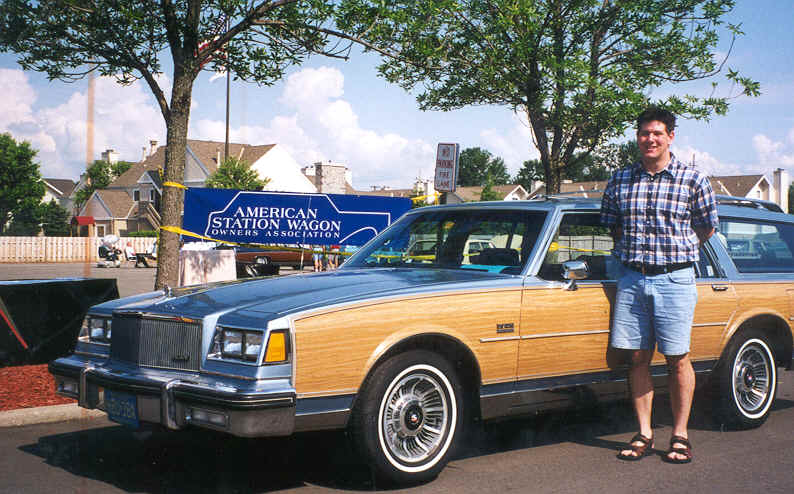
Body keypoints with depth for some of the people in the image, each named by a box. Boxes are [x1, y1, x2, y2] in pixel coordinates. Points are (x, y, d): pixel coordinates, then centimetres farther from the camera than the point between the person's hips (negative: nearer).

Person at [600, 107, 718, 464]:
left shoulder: (694, 181, 1)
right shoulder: (619, 180, 7)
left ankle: (680, 435, 11)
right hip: (631, 279, 3)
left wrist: (676, 252, 11)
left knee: (677, 359, 0)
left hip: (674, 279, -2)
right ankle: (644, 435, 13)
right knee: (637, 358, 4)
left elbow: (706, 228, 10)